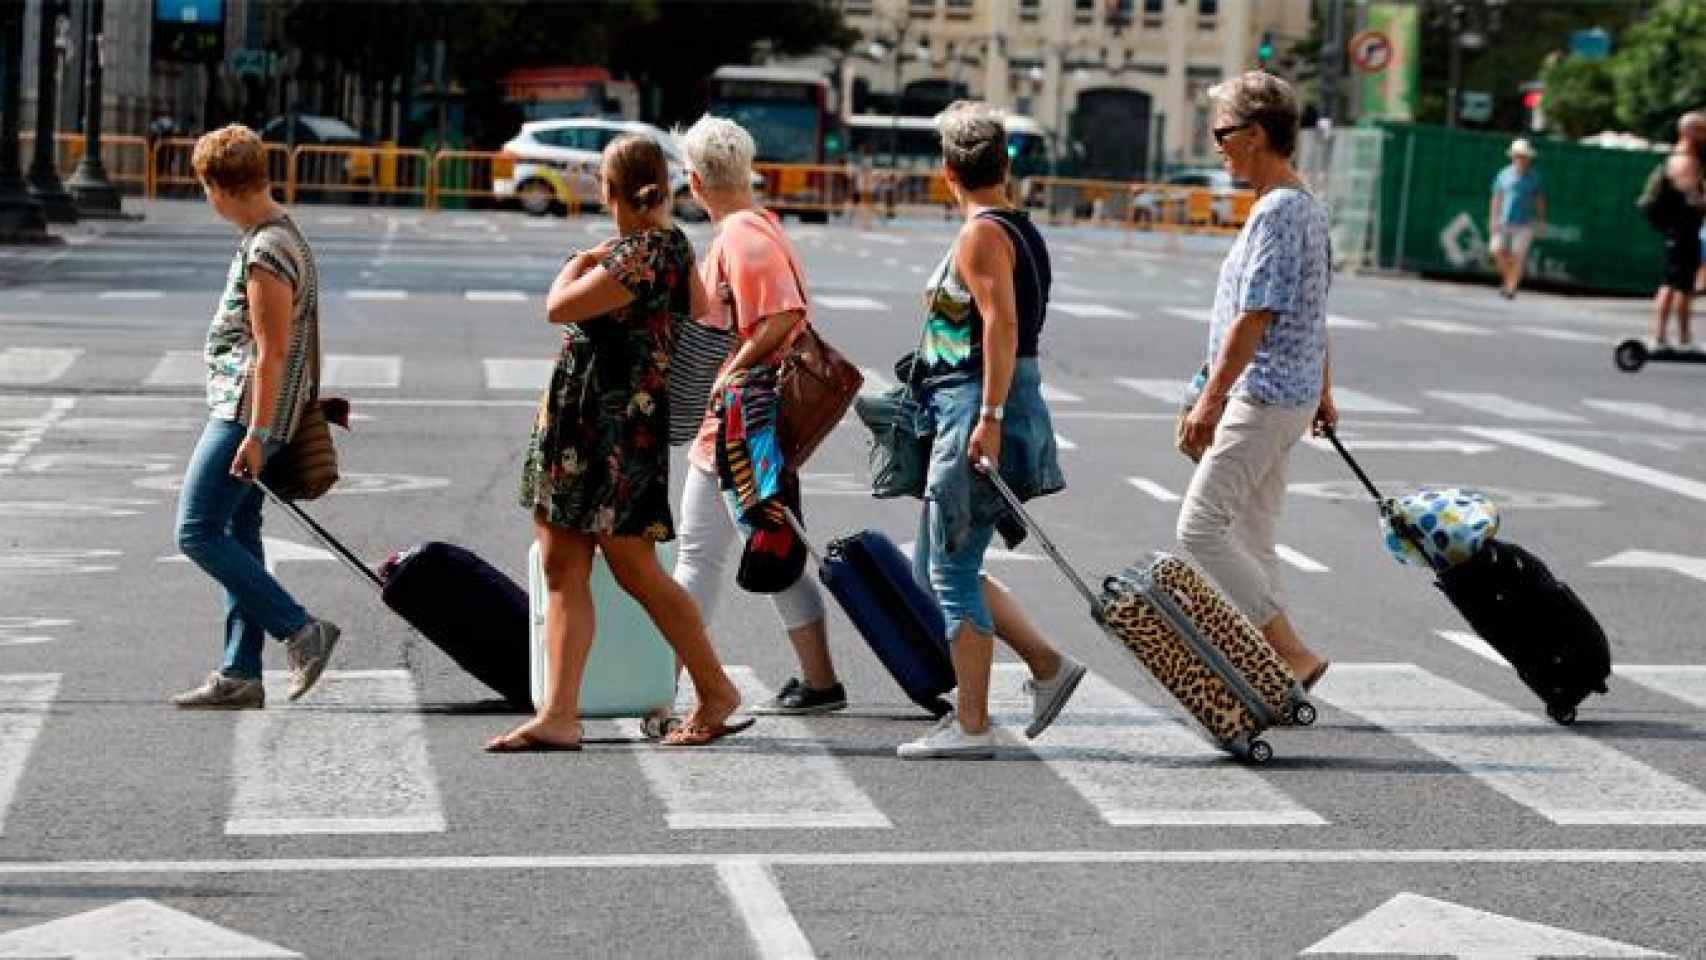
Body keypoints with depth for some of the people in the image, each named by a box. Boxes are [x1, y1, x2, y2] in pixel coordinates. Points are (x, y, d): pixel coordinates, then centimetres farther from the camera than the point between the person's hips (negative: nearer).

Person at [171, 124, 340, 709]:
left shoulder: (265, 253, -19)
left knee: (197, 533, -10)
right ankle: (240, 675, 12)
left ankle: (301, 631, -10)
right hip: (246, 415, 10)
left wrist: (256, 434, -21)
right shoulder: (285, 235, 14)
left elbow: (272, 352, -22)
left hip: (246, 413, -10)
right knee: (238, 536, 10)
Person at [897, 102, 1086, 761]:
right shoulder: (1022, 230, 17)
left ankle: (971, 726, 0)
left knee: (952, 571, -4)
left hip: (978, 415, -10)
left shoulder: (982, 234, -12)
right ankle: (1047, 665, 16)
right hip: (977, 412, 10)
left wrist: (989, 417, -26)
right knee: (931, 568, 15)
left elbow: (1001, 323, -22)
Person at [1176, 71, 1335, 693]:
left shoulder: (1277, 211, -17)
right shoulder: (1309, 206, 14)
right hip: (1292, 396, 10)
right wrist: (1322, 391, 28)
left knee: (1199, 528, -10)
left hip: (1262, 397, -10)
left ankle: (1293, 654, -10)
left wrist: (1211, 398, -21)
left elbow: (1253, 317, -22)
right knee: (1251, 540, 13)